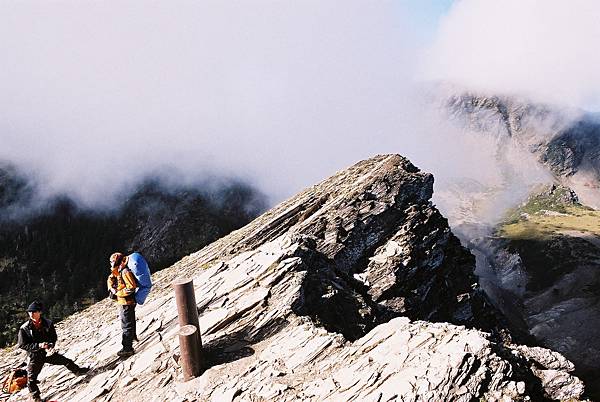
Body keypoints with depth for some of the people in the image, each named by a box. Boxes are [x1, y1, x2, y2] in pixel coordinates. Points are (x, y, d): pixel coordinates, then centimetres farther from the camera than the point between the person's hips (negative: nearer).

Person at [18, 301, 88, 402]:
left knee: (65, 361, 9)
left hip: (48, 352, 2)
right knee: (31, 378, -1)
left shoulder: (48, 323, -9)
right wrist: (38, 345, -25)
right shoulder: (24, 328, -16)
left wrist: (51, 345, -16)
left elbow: (54, 337, 5)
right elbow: (22, 345, -15)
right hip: (35, 356, -2)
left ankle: (78, 371, 35)